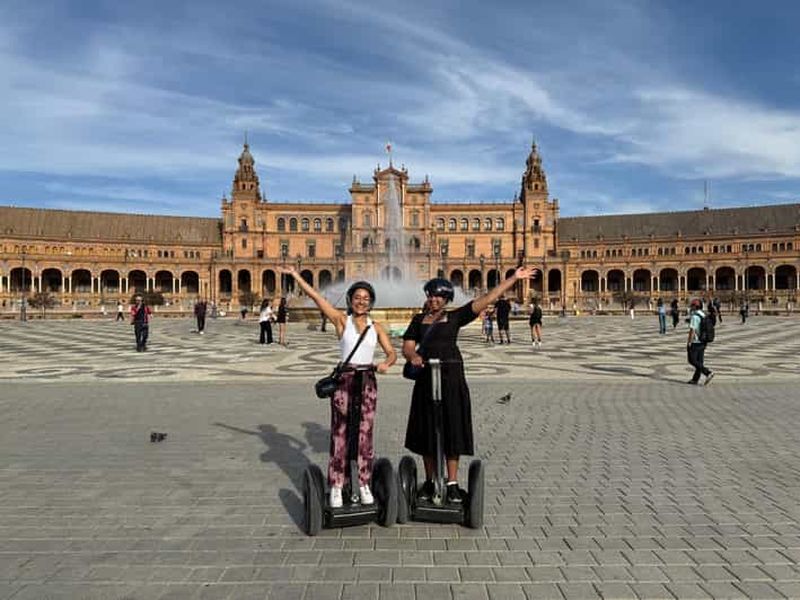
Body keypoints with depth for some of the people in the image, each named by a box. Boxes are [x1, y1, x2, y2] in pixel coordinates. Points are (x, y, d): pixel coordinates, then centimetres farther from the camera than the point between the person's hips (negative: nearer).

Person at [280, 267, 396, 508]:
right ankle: (336, 487, 12)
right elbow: (315, 296, -3)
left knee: (365, 435, 7)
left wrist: (386, 364, -18)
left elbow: (391, 352, 4)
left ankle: (364, 485, 18)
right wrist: (295, 275, -6)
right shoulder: (341, 319, 0)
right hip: (344, 380, -2)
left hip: (368, 381, 2)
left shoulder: (376, 327, 8)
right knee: (339, 434, 2)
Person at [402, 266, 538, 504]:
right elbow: (407, 347, 3)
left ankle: (452, 483, 9)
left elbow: (486, 299, -2)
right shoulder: (418, 320, 10)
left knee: (452, 428, 0)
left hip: (451, 377, -2)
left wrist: (514, 278, -7)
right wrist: (413, 356, -21)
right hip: (426, 377, 2)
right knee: (427, 429, 6)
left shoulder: (455, 317, 4)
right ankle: (429, 481, 18)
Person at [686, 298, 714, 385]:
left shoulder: (694, 317, -17)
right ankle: (695, 379, 14)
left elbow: (692, 330, -21)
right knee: (699, 361, 9)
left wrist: (689, 343, -16)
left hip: (695, 342, -9)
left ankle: (708, 372, -13)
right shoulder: (704, 315, 11)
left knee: (692, 361, -2)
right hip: (702, 342, 9)